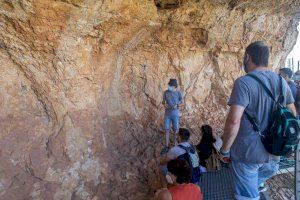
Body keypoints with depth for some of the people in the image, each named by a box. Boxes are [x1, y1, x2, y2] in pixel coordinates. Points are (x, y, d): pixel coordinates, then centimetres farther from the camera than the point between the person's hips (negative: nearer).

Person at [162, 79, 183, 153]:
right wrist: (164, 104, -16)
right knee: (167, 130, 2)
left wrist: (177, 105, -13)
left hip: (175, 113, -1)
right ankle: (166, 146, 11)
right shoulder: (166, 92, -4)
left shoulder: (178, 92, -8)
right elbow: (163, 101, 7)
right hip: (167, 113, 1)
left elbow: (181, 100, 6)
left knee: (175, 129, 10)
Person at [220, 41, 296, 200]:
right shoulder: (281, 81, 4)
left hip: (247, 152, -6)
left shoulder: (244, 82, -18)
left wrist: (225, 150, -14)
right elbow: (292, 115, 13)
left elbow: (234, 121, -26)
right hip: (274, 151, 7)